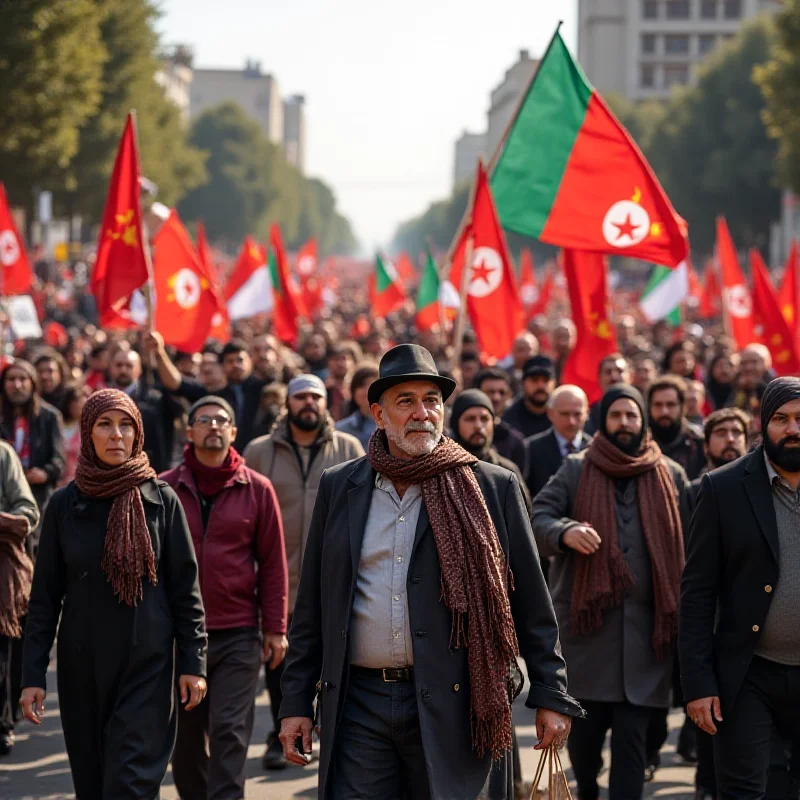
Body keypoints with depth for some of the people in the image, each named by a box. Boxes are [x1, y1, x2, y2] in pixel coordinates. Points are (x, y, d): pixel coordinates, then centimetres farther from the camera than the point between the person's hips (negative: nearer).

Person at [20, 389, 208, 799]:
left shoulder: (161, 500, -1)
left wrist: (193, 661, -3)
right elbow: (44, 597, 3)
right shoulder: (65, 505, 1)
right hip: (82, 666, 2)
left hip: (146, 663, -2)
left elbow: (185, 586, 1)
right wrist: (33, 674, -2)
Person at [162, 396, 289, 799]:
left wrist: (275, 628, 0)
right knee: (185, 736, 10)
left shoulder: (257, 489, 2)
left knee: (230, 732, -6)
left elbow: (273, 563, 4)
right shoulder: (164, 489, 2)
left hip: (238, 635, -1)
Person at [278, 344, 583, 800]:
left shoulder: (494, 488, 2)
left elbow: (531, 605, 3)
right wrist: (296, 702, 8)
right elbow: (312, 605, 12)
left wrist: (551, 697, -1)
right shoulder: (339, 487, 9)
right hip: (359, 705, 2)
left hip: (451, 708, -2)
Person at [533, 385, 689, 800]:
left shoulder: (671, 476, 10)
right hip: (586, 618, -1)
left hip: (646, 626, 1)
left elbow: (689, 545, 9)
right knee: (586, 726, 3)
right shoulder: (576, 470, 7)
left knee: (632, 735, -1)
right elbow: (537, 517, -2)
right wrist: (565, 531, -23)